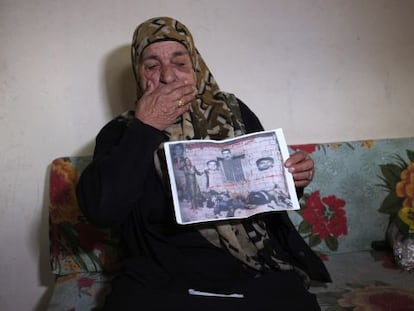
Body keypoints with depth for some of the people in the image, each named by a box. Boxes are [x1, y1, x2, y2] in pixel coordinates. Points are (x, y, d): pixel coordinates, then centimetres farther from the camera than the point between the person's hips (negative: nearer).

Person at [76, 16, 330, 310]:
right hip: (161, 279, -1)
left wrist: (294, 176, -5)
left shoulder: (233, 112, 8)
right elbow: (100, 209, -12)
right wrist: (144, 128, -14)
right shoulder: (121, 132, 3)